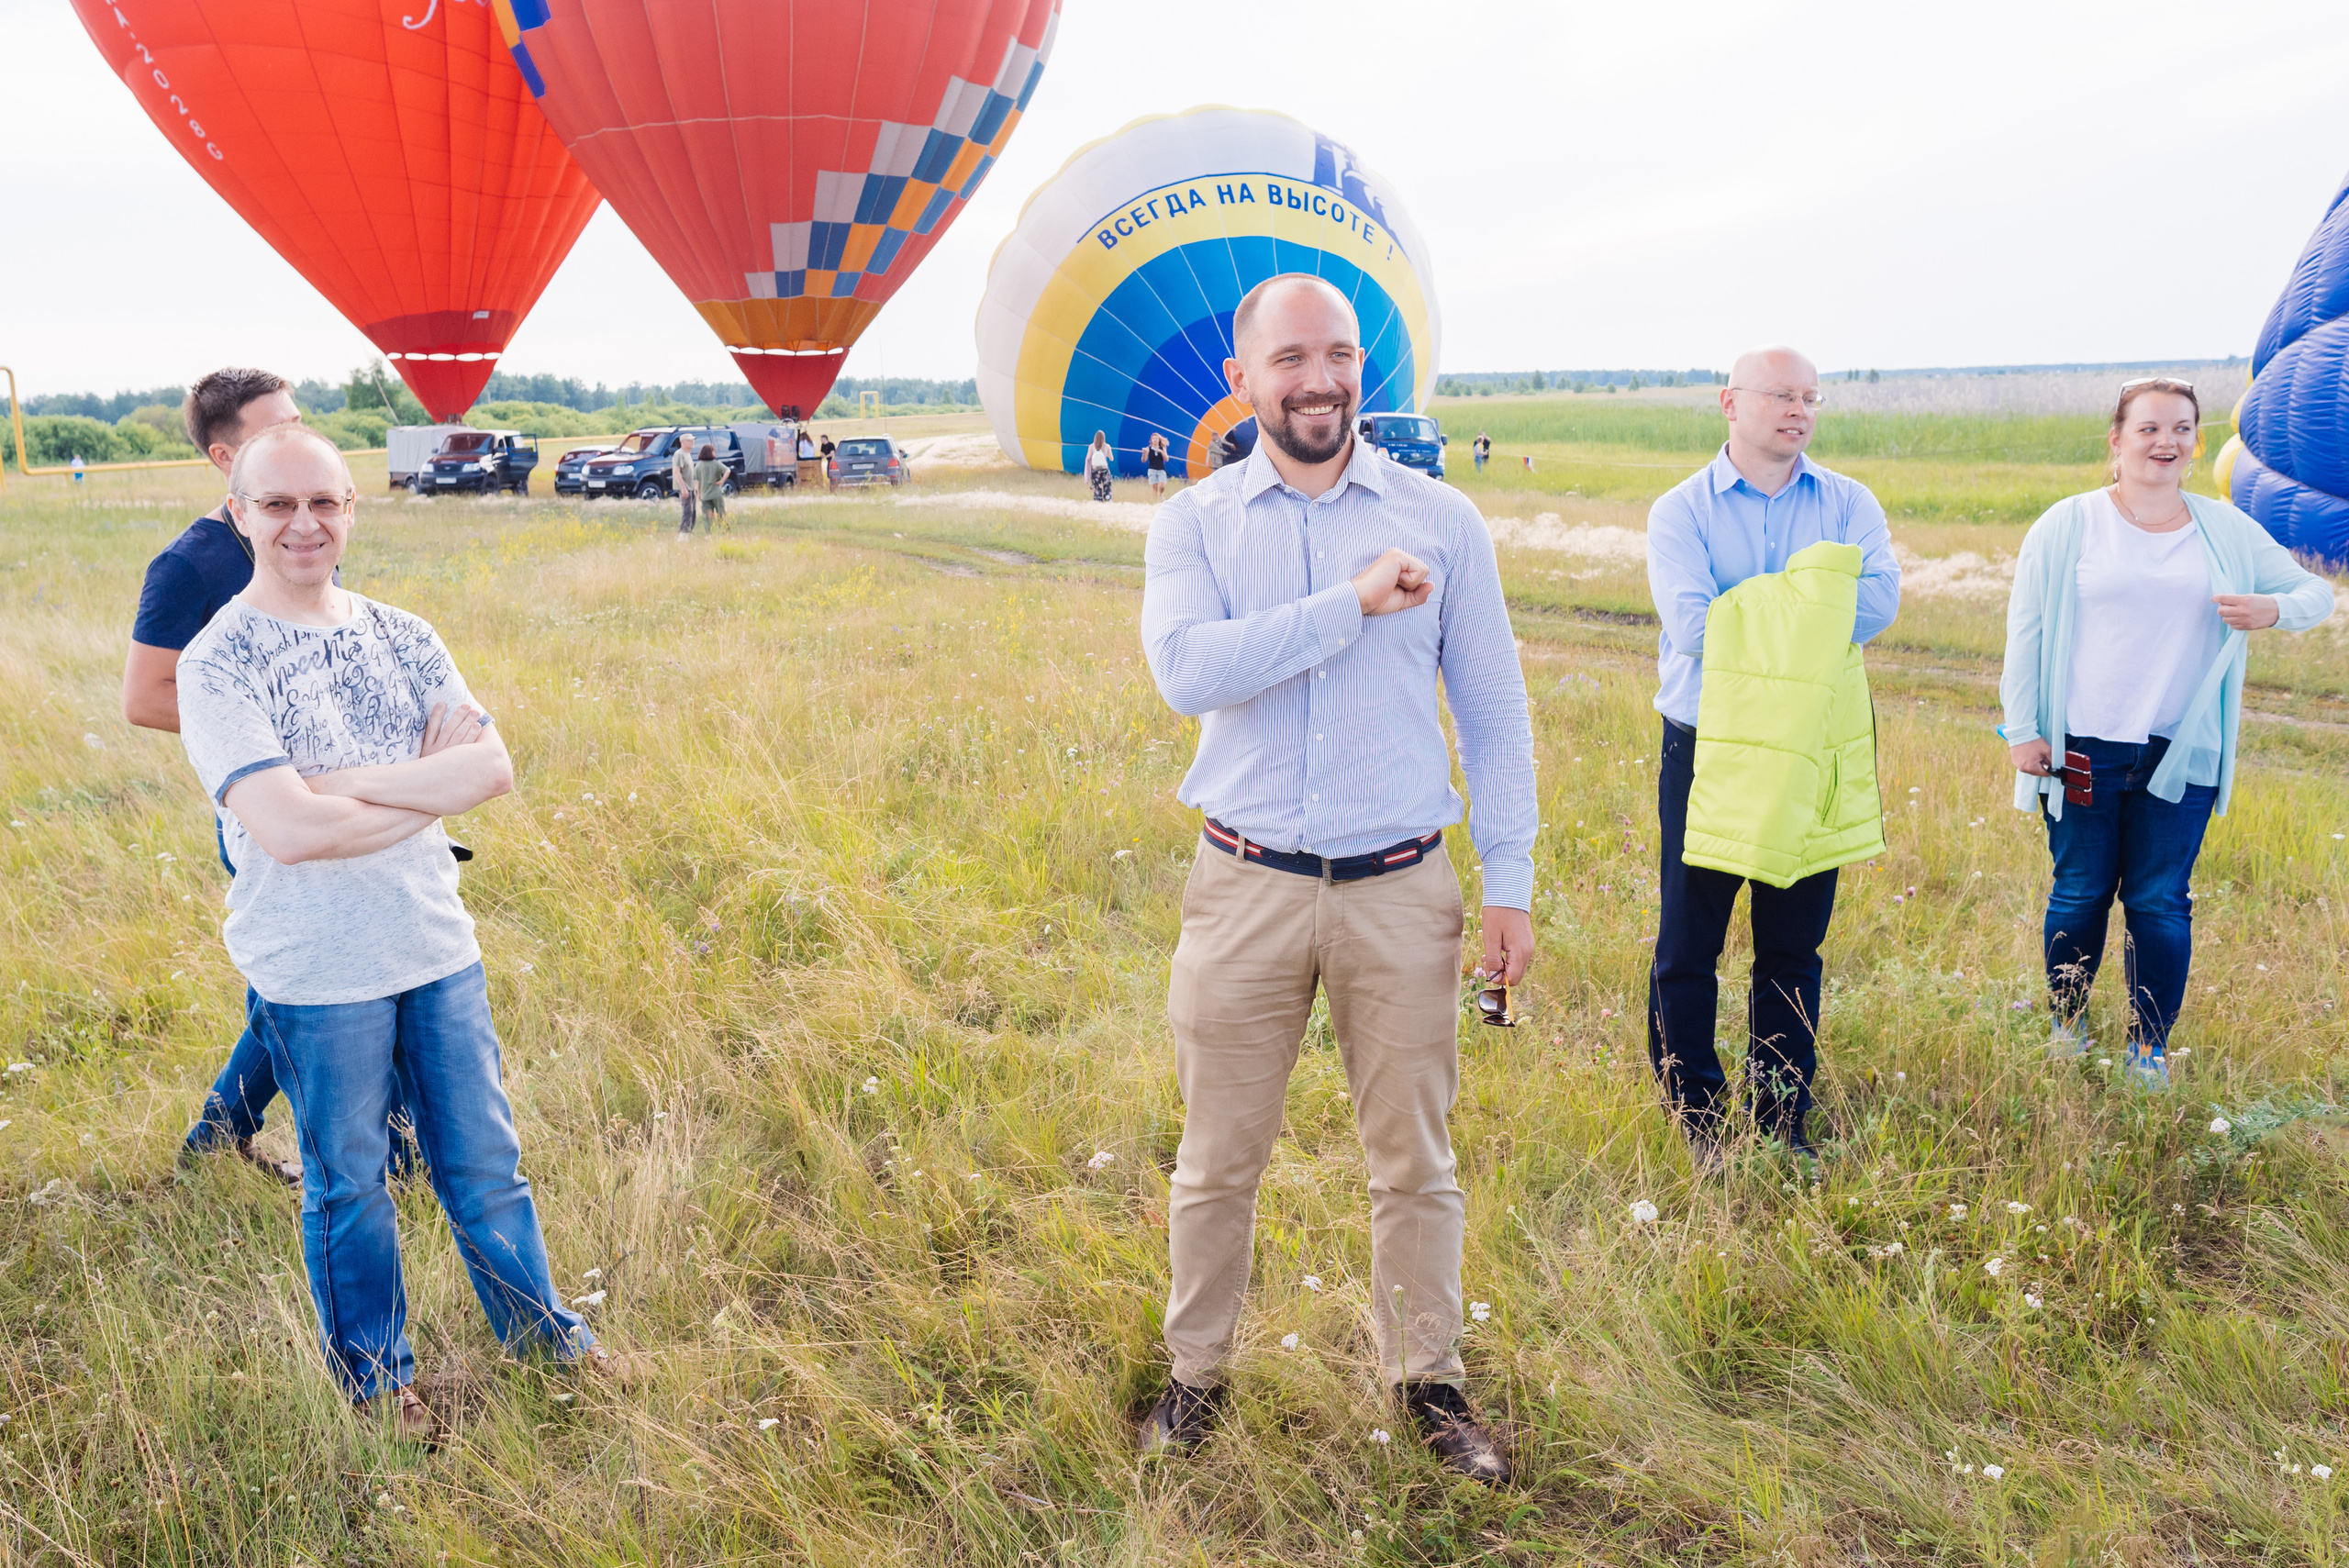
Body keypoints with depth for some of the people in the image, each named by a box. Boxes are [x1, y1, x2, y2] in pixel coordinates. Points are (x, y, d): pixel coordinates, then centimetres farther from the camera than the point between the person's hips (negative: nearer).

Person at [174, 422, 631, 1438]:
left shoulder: (402, 637, 3)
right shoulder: (217, 662, -12)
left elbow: (494, 767, -9)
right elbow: (289, 830, -24)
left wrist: (345, 781, -19)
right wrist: (426, 782, -14)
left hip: (437, 946, 4)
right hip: (314, 972, -4)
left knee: (484, 1160, 17)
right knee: (348, 1186, 13)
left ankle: (539, 1330, 37)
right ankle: (375, 1380, 34)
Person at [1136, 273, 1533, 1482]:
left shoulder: (1441, 521, 2)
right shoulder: (1193, 523, 0)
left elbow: (1494, 712, 6)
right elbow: (1186, 671, -19)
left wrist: (1511, 885, 2)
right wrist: (1353, 603, -21)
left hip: (1400, 893, 1)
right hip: (1245, 891, 0)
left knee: (1413, 1163, 12)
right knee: (1218, 1164, 12)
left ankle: (1428, 1379, 33)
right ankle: (1194, 1371, 33)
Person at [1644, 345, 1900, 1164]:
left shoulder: (1849, 504, 6)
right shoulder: (1680, 510, -1)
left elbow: (1880, 599, -14)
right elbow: (1692, 623, -18)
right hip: (1706, 749, -2)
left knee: (1794, 945, 10)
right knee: (1688, 943, 4)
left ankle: (1782, 1112, 23)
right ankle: (1694, 1115, 20)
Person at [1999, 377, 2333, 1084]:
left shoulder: (2226, 530, 8)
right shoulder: (2069, 525, 1)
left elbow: (2316, 591, 16)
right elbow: (2025, 629, 2)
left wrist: (2275, 609, -8)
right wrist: (2021, 729, -4)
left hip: (2181, 753, 2)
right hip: (2083, 750, -1)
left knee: (2160, 903, 4)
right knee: (2080, 895, 7)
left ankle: (2149, 1050, 16)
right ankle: (2067, 1027, 27)